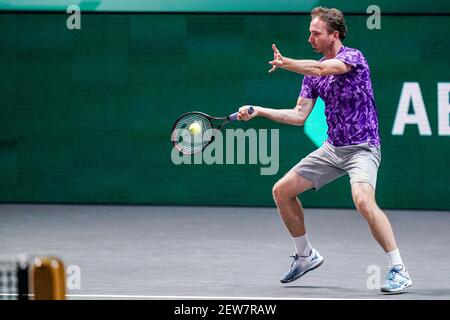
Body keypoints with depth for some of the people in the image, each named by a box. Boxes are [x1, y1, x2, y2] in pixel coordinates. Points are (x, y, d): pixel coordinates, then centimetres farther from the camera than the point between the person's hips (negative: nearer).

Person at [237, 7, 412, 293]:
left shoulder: (353, 57, -12)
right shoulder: (313, 72, 9)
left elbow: (321, 69, -31)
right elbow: (299, 116, 9)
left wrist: (284, 62, -20)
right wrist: (258, 111, 1)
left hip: (362, 148, -8)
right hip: (332, 148, 8)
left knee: (363, 200, -32)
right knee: (282, 191, 6)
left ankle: (398, 270, -24)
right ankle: (306, 255, 24)